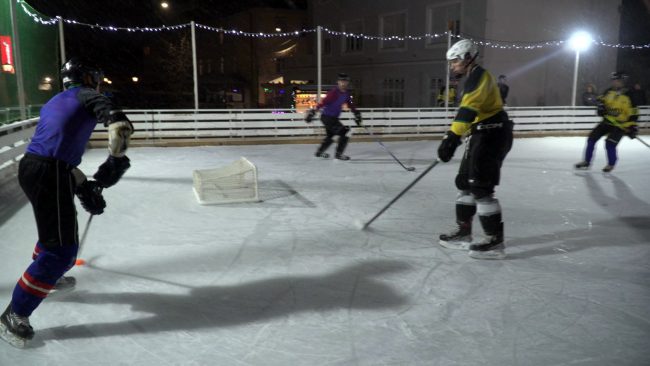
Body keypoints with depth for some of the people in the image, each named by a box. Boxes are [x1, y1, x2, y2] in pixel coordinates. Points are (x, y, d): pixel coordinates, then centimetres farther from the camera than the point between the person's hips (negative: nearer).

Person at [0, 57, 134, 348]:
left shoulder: (53, 103, 26)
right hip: (49, 175, -9)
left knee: (57, 226, 33)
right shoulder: (86, 95, 3)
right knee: (62, 250, -4)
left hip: (31, 167, 9)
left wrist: (84, 187, 19)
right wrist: (116, 161, -3)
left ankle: (48, 276, 53)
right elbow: (119, 124, -15)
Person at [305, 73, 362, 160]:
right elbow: (323, 102, -29)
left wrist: (357, 114, 18)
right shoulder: (334, 92, -22)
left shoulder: (346, 93, 6)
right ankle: (338, 154, -4)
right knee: (344, 133, -13)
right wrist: (313, 111, -34)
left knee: (330, 136, 26)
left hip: (333, 117, 10)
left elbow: (350, 104, 19)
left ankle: (319, 152, 41)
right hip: (327, 117, -10)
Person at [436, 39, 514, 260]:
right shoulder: (473, 78, 20)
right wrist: (454, 138, 30)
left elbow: (469, 109, -27)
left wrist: (451, 137, -34)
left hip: (492, 134, -10)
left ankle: (495, 241, -6)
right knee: (465, 183, 11)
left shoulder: (479, 75, -13)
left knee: (481, 188, -11)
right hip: (482, 135, 11)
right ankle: (463, 233, 18)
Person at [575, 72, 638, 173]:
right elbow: (602, 100, 18)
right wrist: (601, 105, -5)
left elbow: (633, 113, -12)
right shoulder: (608, 92, 1)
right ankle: (587, 161, 11)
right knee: (592, 138, -1)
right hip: (607, 121, 6)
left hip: (620, 125, -6)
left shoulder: (628, 96, -14)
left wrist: (632, 127, -17)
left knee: (610, 143, -20)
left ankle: (611, 164, 4)